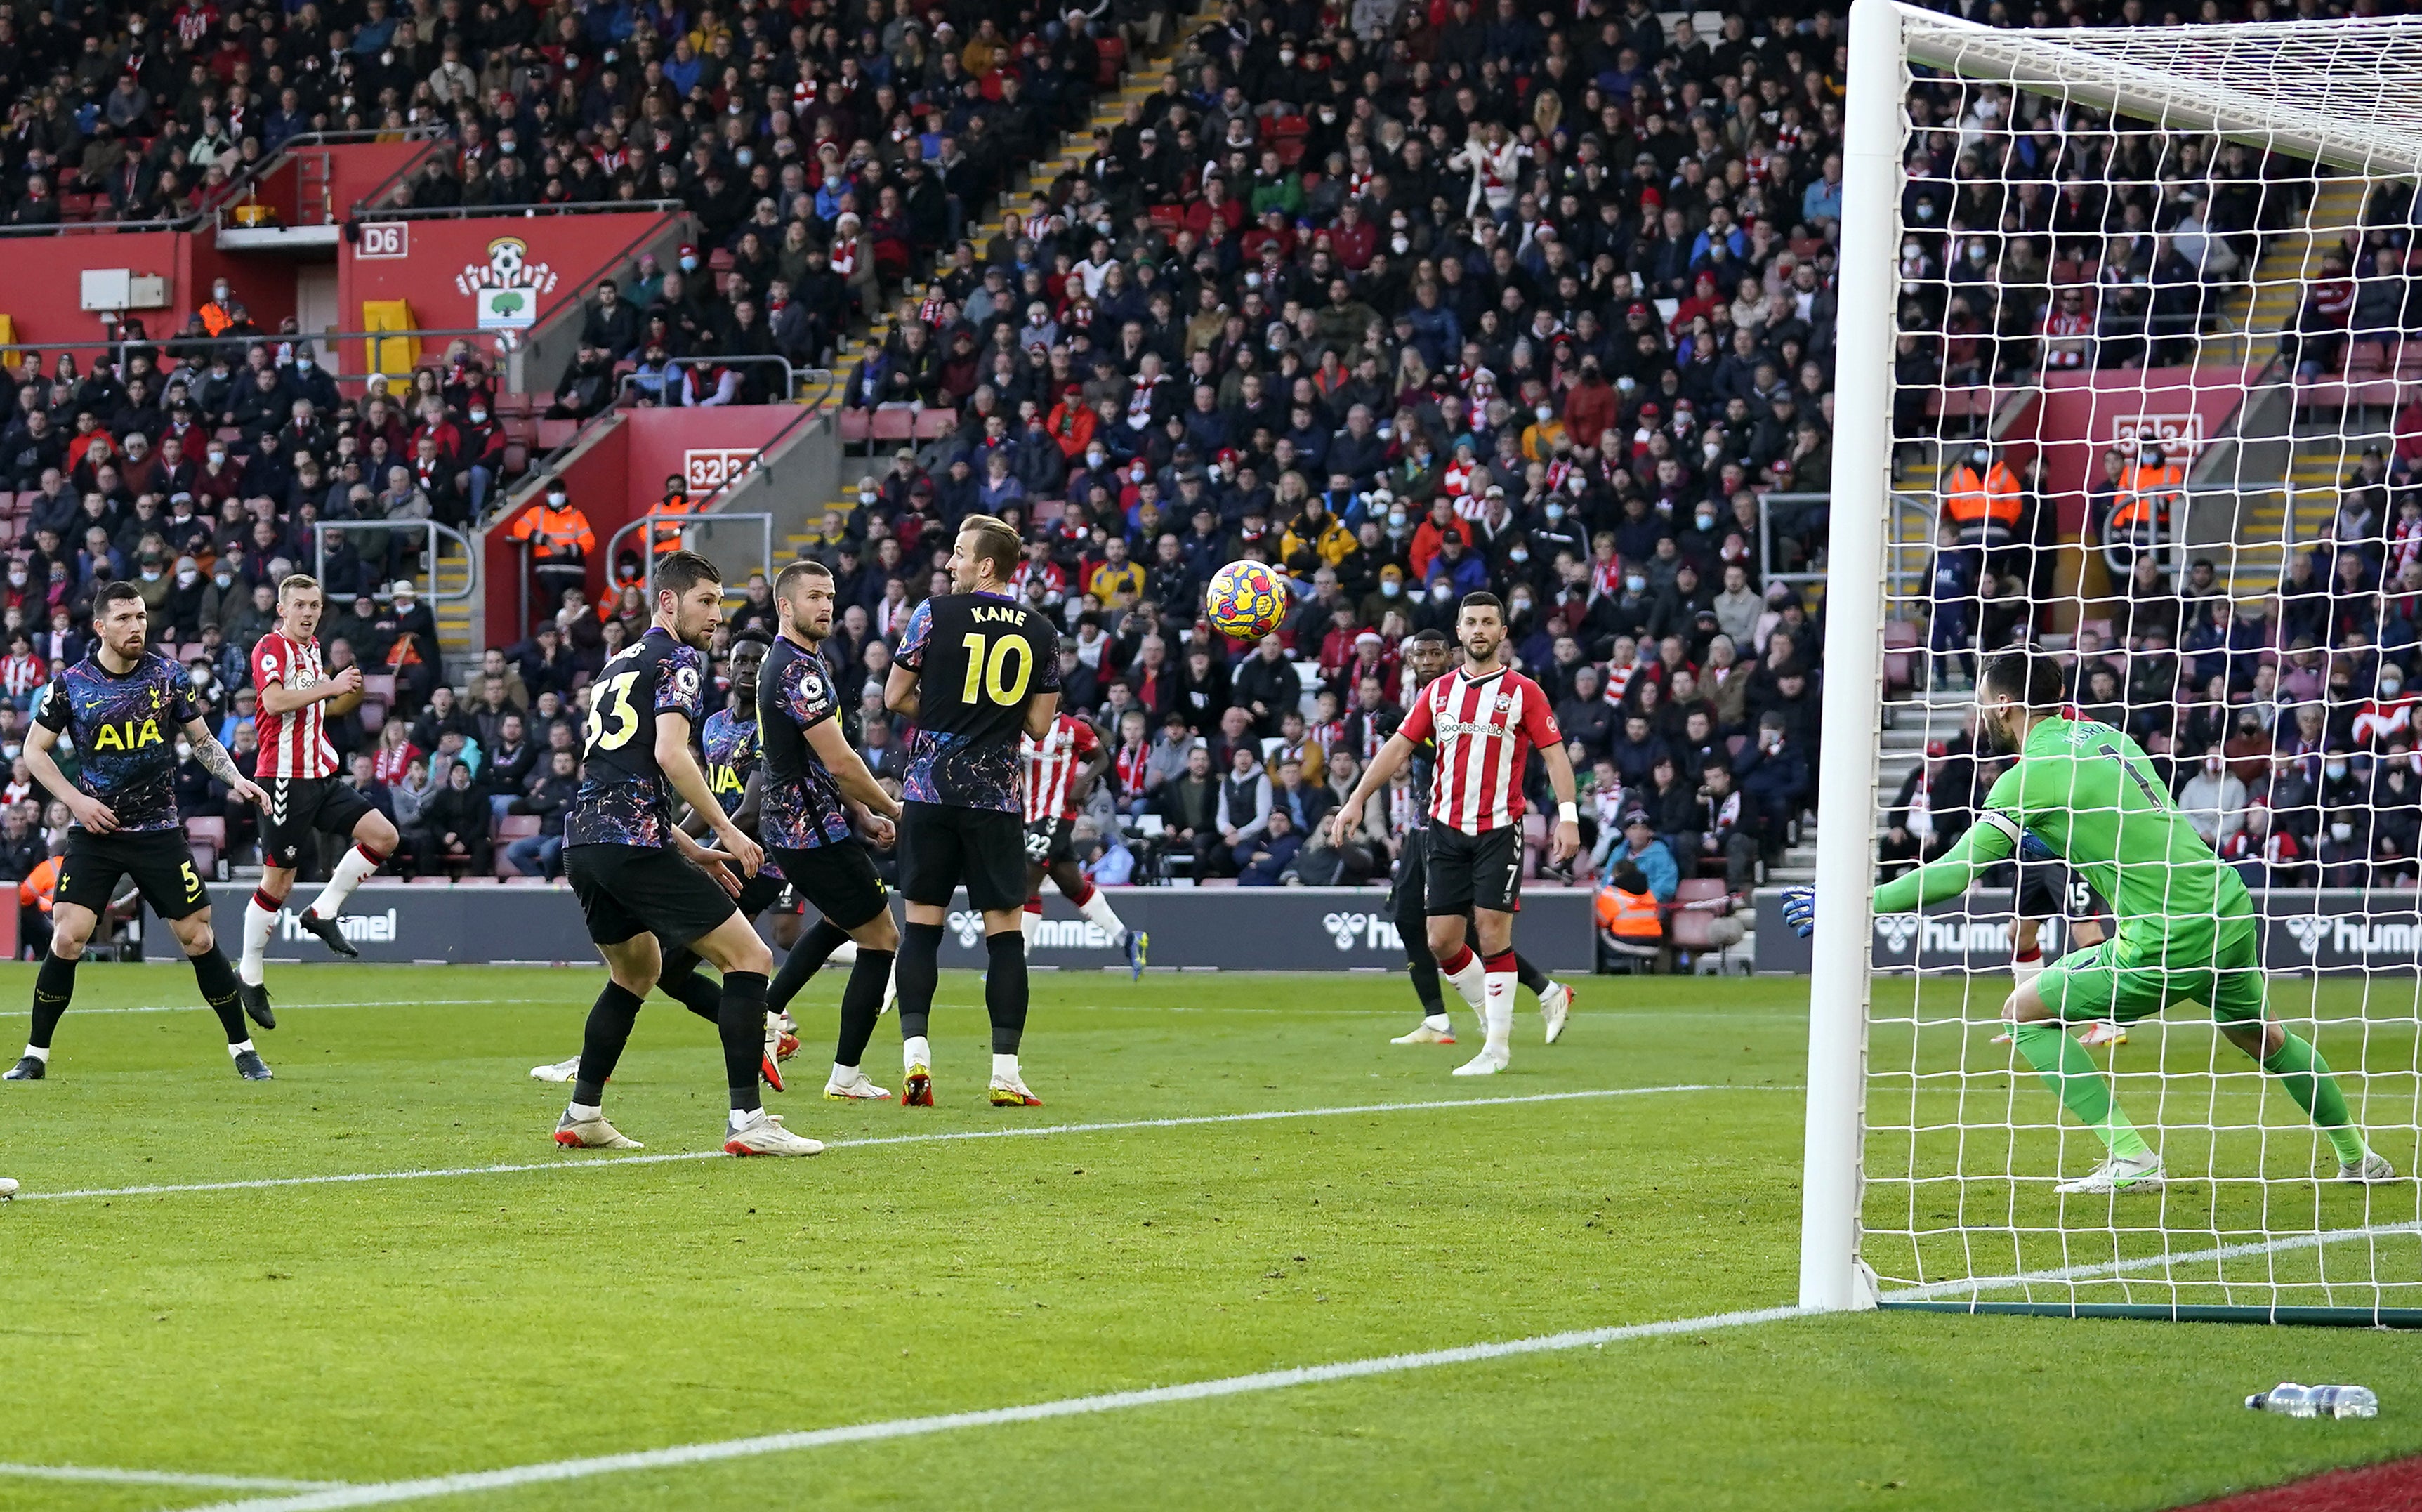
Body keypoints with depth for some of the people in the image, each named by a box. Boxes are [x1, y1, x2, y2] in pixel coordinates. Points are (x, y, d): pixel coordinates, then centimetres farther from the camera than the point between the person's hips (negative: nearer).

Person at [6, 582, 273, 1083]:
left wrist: (235, 779, -5)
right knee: (67, 937, -13)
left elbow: (202, 740, 11)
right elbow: (34, 749, 5)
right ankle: (35, 1056, 0)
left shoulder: (168, 675, 0)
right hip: (95, 831, -1)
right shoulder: (71, 683, -3)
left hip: (159, 830, 1)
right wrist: (75, 799, -7)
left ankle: (242, 1049, 13)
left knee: (198, 937, -1)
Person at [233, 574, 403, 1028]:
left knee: (384, 836, -4)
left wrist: (351, 693, 10)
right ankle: (250, 976, 9)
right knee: (278, 881, -4)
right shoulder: (271, 647, -10)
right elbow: (275, 700, -28)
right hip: (285, 779, -8)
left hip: (321, 776, 8)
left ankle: (323, 913, 8)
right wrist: (331, 686, -27)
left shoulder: (312, 648, 15)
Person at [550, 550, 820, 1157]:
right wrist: (727, 831, -11)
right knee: (749, 957, -5)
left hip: (582, 840, 9)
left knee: (636, 970, 30)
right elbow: (670, 754, -17)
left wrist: (689, 850, 27)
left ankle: (582, 1116, 27)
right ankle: (747, 1120, -14)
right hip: (633, 842, -9)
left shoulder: (617, 665, 25)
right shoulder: (677, 661, -2)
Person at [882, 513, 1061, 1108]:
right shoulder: (1041, 632, 5)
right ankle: (1006, 1072, -2)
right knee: (1005, 929, 3)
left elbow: (895, 697, 2)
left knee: (922, 924, 4)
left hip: (932, 789, -1)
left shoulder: (936, 614, -4)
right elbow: (1039, 724, 8)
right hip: (997, 795, 1)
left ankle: (915, 1053, -7)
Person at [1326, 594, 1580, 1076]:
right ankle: (1491, 1015, 22)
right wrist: (1356, 801, 4)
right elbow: (1399, 746, 11)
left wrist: (1568, 817, -14)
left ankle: (1498, 1046, -4)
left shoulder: (1523, 692, -1)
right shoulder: (1439, 692, 11)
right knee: (1442, 940, 0)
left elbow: (1555, 754, -3)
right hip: (1447, 829, 4)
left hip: (1500, 828, -4)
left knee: (1492, 929, -10)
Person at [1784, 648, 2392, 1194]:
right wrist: (2048, 844, 20)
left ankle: (2129, 1157, -3)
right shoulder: (2103, 735, 12)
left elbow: (1954, 875, -14)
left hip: (2167, 940, -8)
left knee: (2026, 1011, 4)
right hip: (2230, 909, 8)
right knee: (2260, 1034, 31)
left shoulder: (2033, 774, -11)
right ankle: (2356, 1155, 42)